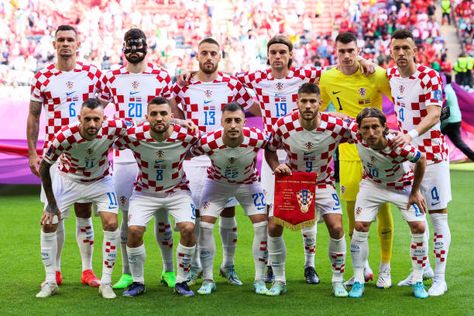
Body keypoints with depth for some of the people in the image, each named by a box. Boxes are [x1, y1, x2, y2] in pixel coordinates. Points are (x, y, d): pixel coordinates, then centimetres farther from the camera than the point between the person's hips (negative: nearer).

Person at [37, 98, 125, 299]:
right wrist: (52, 204, -15)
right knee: (48, 224, -6)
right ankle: (50, 282, 8)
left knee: (111, 224, -14)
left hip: (100, 181, 1)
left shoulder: (113, 129, -32)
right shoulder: (64, 137, -34)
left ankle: (106, 282, 0)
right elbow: (44, 168, -19)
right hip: (68, 179, 0)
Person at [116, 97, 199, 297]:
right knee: (134, 230, -18)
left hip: (177, 190, 0)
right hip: (145, 192, 0)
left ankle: (181, 281, 0)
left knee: (188, 229, -20)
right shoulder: (134, 136, -24)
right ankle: (137, 282, 4)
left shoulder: (186, 136, -23)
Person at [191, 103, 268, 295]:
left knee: (262, 225, -10)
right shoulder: (208, 142, -33)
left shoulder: (256, 139, -32)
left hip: (248, 183, 0)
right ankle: (207, 280, 3)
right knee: (205, 226, -11)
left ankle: (260, 280, 3)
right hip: (217, 183, 0)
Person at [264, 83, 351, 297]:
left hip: (323, 183, -1)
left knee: (336, 228, -14)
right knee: (273, 227, -9)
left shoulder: (335, 126, -23)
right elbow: (270, 150, -2)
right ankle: (279, 280, 10)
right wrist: (276, 166, -20)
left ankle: (338, 281, 6)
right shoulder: (283, 125, -20)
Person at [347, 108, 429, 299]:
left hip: (402, 185, -2)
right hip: (372, 184, 2)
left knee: (418, 227, -11)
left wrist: (415, 192, -12)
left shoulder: (398, 146, -39)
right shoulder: (356, 135, -32)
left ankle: (418, 281, 6)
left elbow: (421, 160, -19)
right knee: (360, 226, -10)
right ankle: (358, 281, 3)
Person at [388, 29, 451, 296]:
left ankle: (440, 279, 0)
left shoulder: (430, 77, -16)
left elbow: (434, 115, -28)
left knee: (439, 217, -3)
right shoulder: (391, 75, 4)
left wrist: (411, 135, -45)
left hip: (432, 154, -6)